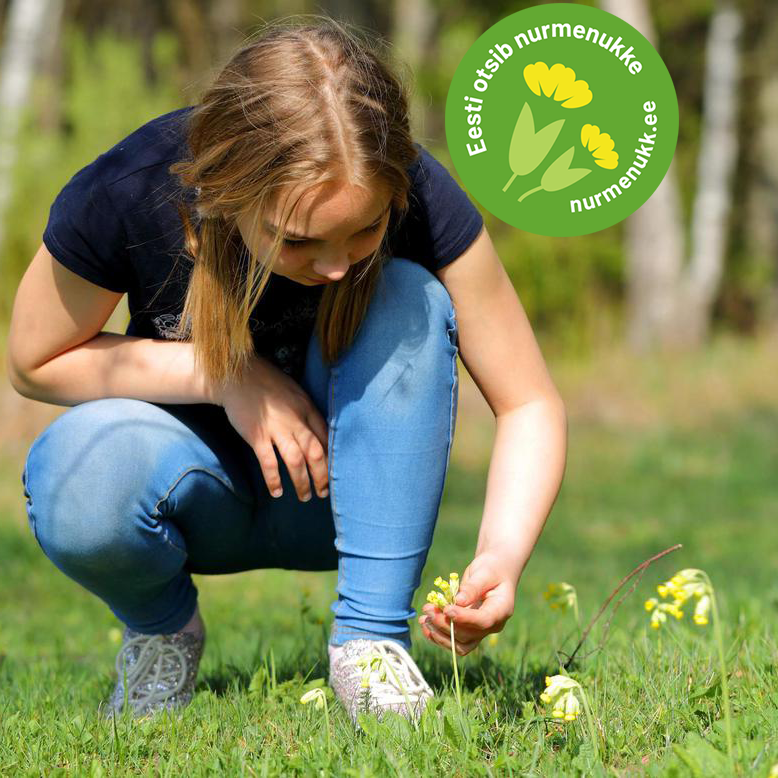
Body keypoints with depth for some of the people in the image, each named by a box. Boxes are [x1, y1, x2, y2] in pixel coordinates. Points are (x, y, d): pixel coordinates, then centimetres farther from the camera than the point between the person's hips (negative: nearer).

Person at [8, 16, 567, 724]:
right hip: (202, 485, -1)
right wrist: (229, 374, -23)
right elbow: (35, 362, -11)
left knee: (409, 299, -28)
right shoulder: (127, 195, -28)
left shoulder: (419, 201, -25)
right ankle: (161, 630, -1)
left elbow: (530, 404, -18)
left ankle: (371, 637, -20)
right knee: (82, 467, -35)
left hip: (349, 486, 1)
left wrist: (503, 555, -37)